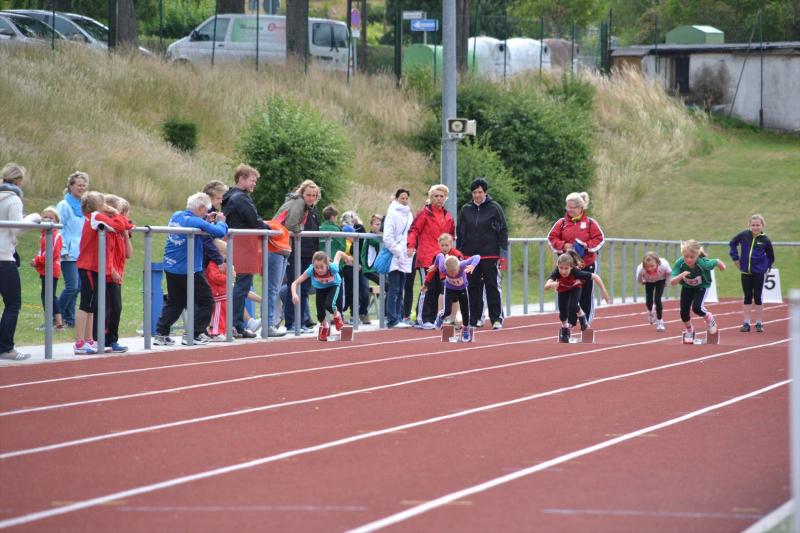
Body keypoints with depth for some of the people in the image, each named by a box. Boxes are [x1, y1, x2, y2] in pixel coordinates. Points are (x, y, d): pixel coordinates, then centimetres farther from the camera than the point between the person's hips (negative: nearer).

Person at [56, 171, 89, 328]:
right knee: (72, 286, -13)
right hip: (69, 254, -7)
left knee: (77, 287, 6)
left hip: (81, 254, 7)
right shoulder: (64, 205, -7)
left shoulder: (82, 206, 15)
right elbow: (58, 228, -11)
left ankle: (70, 319, 12)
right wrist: (63, 249, -16)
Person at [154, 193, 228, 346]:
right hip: (189, 270, -7)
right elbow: (220, 232, -21)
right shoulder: (196, 222, -19)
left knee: (174, 302, 19)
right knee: (206, 301, 7)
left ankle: (161, 334, 13)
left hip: (171, 268, 7)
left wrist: (208, 221, 10)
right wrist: (220, 222, 0)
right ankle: (194, 334, 5)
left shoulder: (176, 216, 4)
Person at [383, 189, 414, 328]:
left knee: (400, 290, 9)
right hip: (395, 258, -7)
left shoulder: (408, 214, 15)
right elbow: (387, 237, -12)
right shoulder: (392, 214, -6)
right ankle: (393, 319, -9)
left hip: (405, 258, 7)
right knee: (394, 289, -8)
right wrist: (397, 251, -13)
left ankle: (398, 318, 12)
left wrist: (411, 248, 4)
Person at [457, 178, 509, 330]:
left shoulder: (494, 208, 0)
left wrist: (502, 253, -7)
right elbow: (460, 233, 13)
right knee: (473, 288, 6)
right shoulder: (465, 209, 8)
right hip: (471, 255, 3)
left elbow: (503, 231, 0)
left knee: (492, 287, -3)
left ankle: (497, 319, 0)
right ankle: (474, 319, 12)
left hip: (490, 255, -3)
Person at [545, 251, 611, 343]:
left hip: (575, 288, -2)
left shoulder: (576, 272, -43)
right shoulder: (557, 273, -42)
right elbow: (546, 286, -56)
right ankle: (564, 327, 36)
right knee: (562, 310, 3)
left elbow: (595, 277, -34)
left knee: (572, 306, -22)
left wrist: (604, 292, -36)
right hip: (562, 290, 2)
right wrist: (551, 284, -79)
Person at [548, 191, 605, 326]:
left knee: (586, 294, 3)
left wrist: (586, 245, -17)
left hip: (586, 264, -1)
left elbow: (599, 239, -2)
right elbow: (552, 238, 3)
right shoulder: (561, 223, 3)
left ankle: (586, 320, 14)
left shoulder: (590, 223, -1)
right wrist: (563, 245, -14)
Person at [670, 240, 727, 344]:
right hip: (687, 287, 2)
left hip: (701, 286, -2)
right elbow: (672, 282, -36)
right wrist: (681, 275, -55)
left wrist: (721, 266, 6)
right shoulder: (679, 263, -34)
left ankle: (709, 318, 14)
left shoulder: (703, 263, -39)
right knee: (684, 311, -2)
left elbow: (717, 262, -17)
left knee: (696, 308, -22)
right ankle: (689, 331, 29)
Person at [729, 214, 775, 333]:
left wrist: (766, 267, -2)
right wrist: (735, 257, 7)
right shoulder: (744, 235, -5)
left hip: (758, 273, -2)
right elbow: (733, 242, 12)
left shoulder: (765, 240, -7)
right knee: (747, 297, 7)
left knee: (757, 297, 4)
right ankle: (746, 323, 12)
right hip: (746, 272, 2)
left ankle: (759, 323, 13)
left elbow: (771, 257, 5)